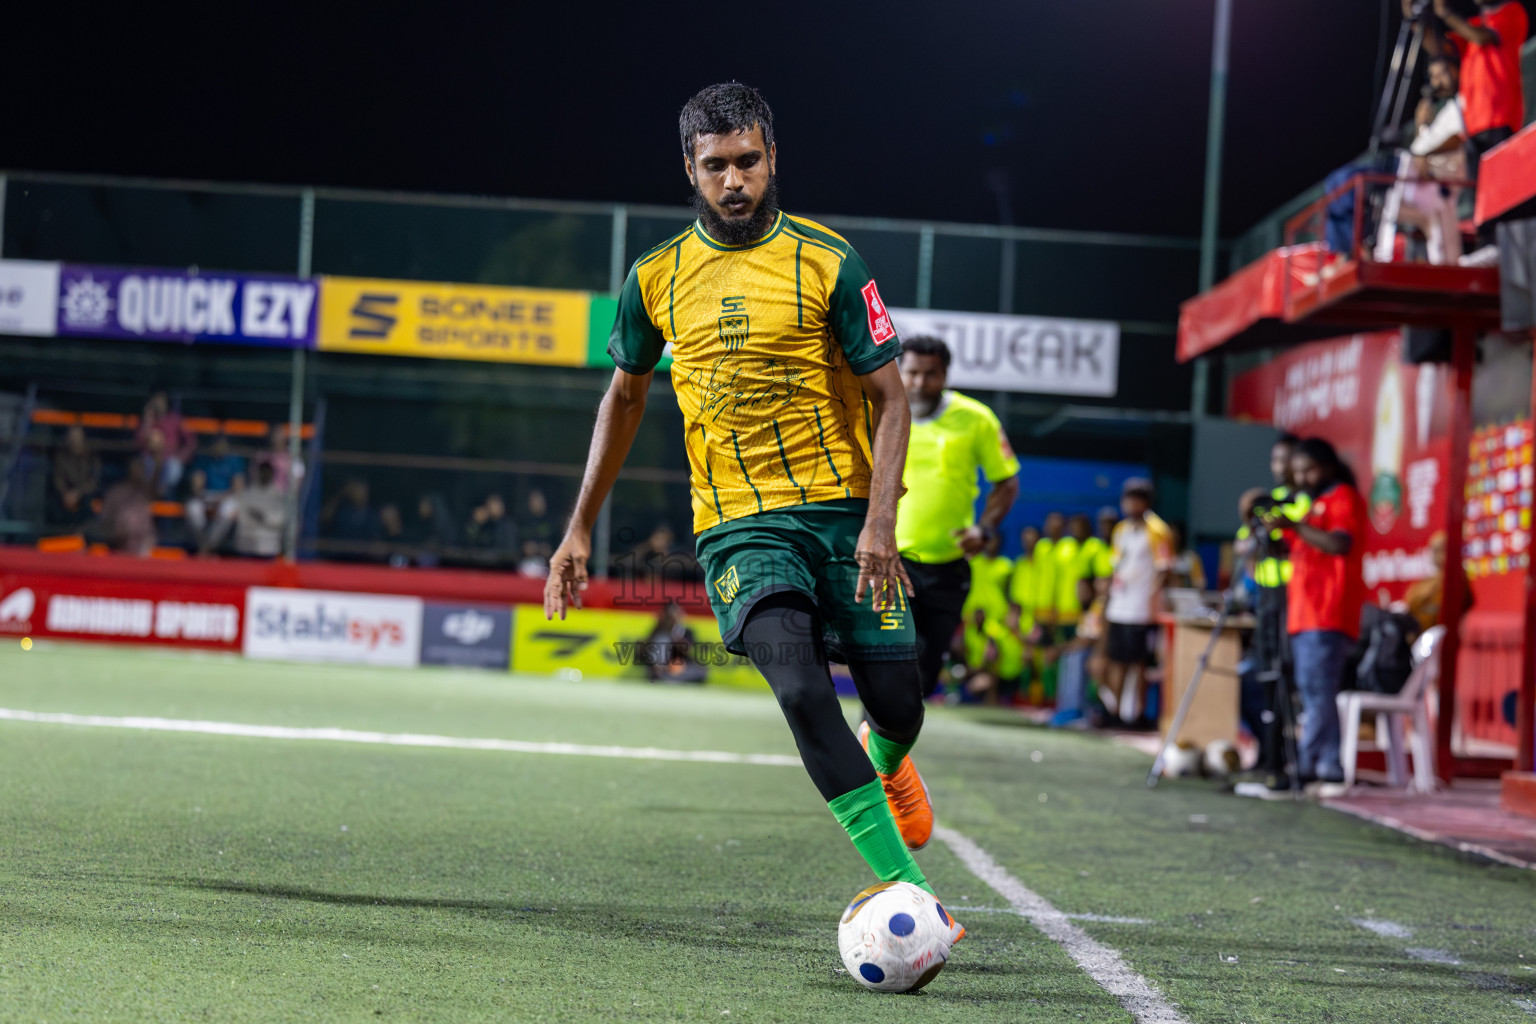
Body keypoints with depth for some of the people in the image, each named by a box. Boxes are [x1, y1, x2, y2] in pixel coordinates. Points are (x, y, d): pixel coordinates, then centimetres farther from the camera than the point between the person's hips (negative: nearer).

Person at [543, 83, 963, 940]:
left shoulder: (828, 263, -4)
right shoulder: (657, 278, 4)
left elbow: (891, 396, -4)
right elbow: (626, 395, 18)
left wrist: (879, 524, -16)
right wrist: (580, 530, 16)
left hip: (843, 506, 0)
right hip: (739, 523, 0)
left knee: (896, 704, 0)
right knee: (802, 690, -23)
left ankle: (887, 762, 41)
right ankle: (906, 887, -21)